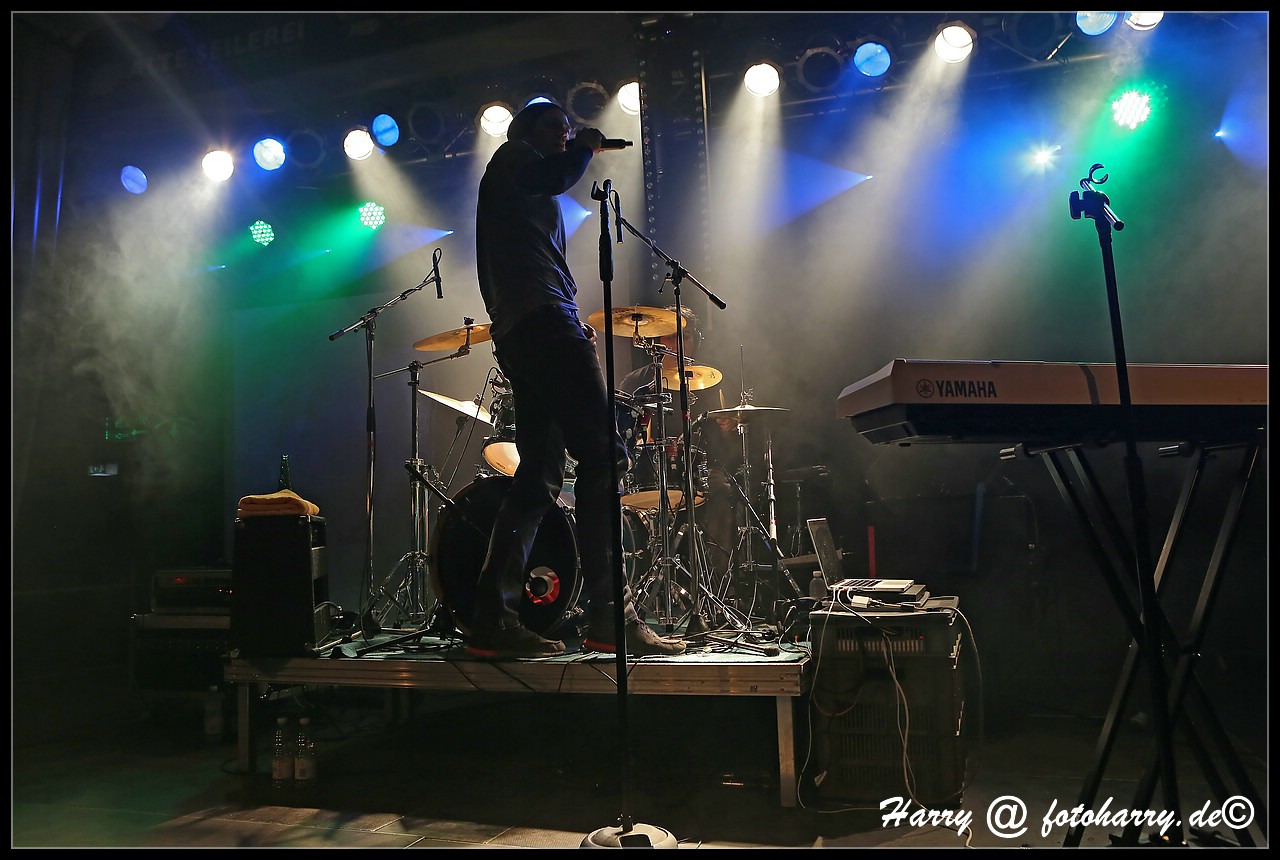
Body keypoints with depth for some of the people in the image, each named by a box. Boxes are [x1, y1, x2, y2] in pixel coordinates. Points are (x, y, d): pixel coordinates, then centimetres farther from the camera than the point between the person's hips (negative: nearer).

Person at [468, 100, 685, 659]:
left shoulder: (521, 192, 35)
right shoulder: (511, 158, 10)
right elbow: (553, 177, -15)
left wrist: (572, 323, 18)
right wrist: (585, 147, 7)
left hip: (517, 335, 10)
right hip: (543, 321, -10)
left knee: (538, 477, 4)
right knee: (602, 458, -17)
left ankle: (494, 620, 1)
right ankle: (610, 618, -20)